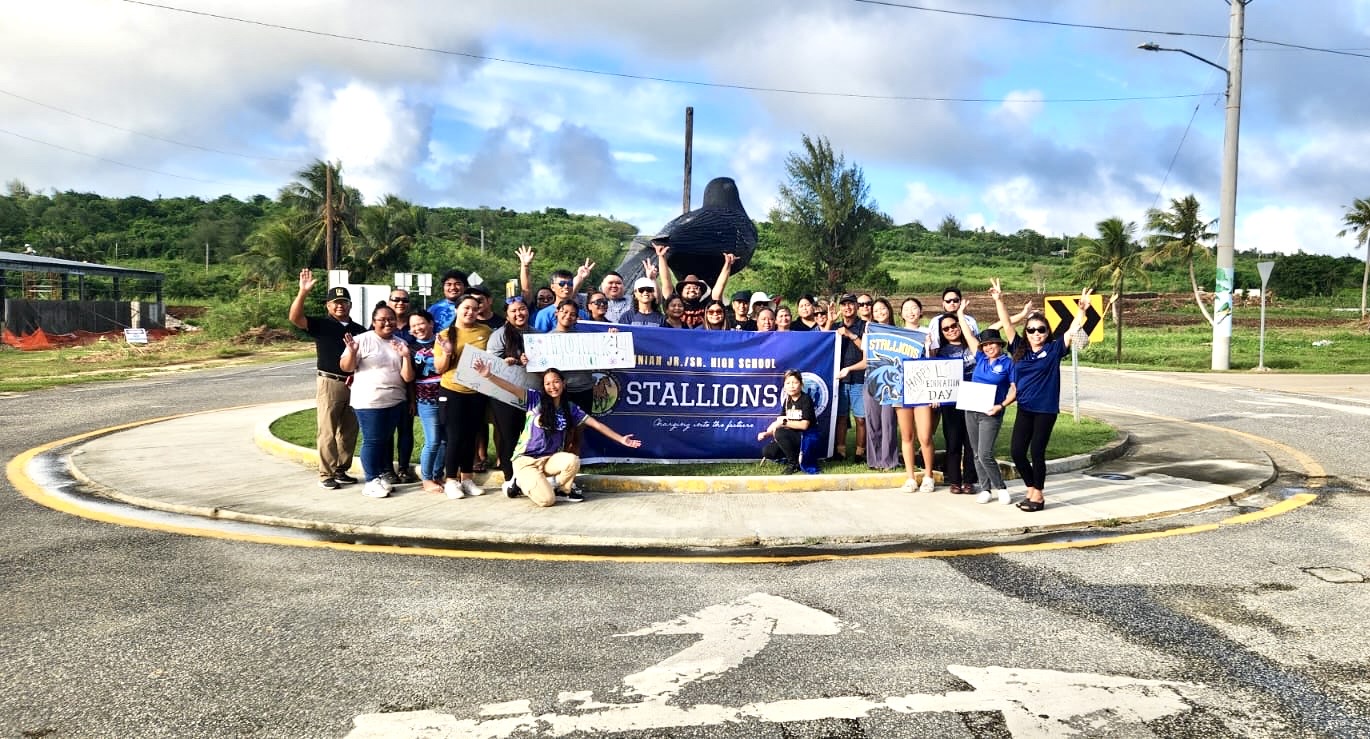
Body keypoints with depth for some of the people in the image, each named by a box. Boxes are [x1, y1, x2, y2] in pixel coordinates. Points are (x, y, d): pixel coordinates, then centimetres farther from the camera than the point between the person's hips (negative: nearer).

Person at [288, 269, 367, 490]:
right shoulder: (321, 324, 0)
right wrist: (303, 292, -27)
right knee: (327, 432, -3)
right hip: (330, 383, -5)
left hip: (354, 385, 5)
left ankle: (341, 470, 20)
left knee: (349, 431, 10)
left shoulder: (359, 330, 13)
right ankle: (326, 474, 2)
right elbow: (295, 317, -16)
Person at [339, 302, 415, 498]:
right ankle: (371, 481, 3)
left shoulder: (400, 344, 8)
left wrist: (406, 356, -14)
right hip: (369, 401, -5)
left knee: (386, 439, 10)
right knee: (373, 440, -3)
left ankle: (382, 476, 20)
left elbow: (408, 377, 1)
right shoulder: (363, 339, -5)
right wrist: (352, 351, -25)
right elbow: (345, 367, -7)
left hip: (396, 401, 5)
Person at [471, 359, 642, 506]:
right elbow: (512, 388, -19)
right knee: (546, 500, -24)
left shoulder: (570, 407, 4)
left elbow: (596, 424, 7)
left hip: (550, 460, 3)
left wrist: (621, 439, 4)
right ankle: (523, 482, 9)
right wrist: (489, 376, -34)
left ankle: (562, 489, 0)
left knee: (572, 460, -31)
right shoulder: (536, 399, -6)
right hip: (525, 460, -3)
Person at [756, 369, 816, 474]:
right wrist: (767, 433, -9)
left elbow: (804, 425, -21)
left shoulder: (806, 399, -13)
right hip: (791, 437, 7)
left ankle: (794, 463, -13)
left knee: (780, 433, -31)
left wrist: (784, 422, -23)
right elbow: (780, 422, 7)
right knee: (767, 452, -12)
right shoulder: (787, 401, 8)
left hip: (806, 438, -7)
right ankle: (794, 456, 8)